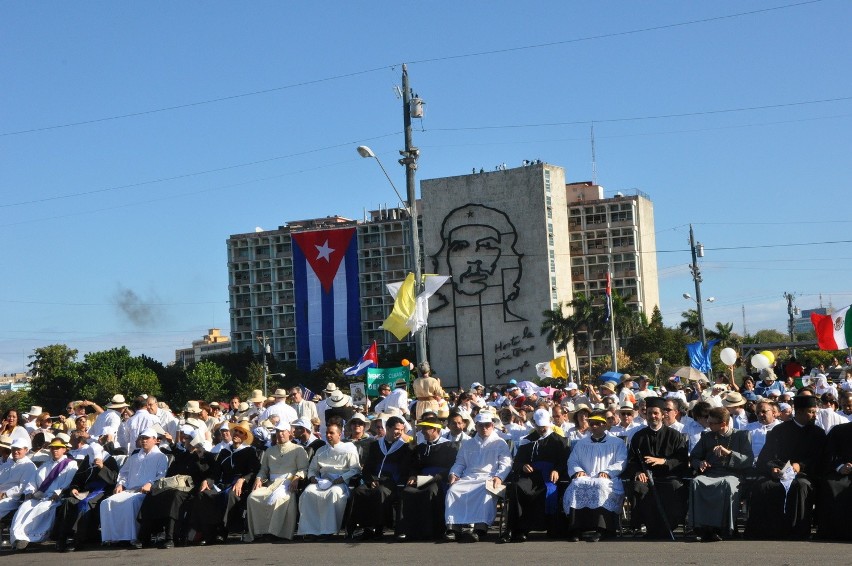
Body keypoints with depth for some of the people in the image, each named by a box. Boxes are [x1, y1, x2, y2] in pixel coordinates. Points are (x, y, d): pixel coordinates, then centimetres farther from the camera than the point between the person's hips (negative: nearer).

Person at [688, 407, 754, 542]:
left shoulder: (741, 435, 12)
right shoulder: (706, 436, 22)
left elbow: (749, 460, 1)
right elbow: (693, 457, 23)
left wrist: (728, 453, -13)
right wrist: (700, 464, 0)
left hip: (732, 475, -3)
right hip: (710, 473, 3)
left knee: (728, 484, -40)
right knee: (696, 482, -33)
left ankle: (724, 529, -34)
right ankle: (702, 528, -36)